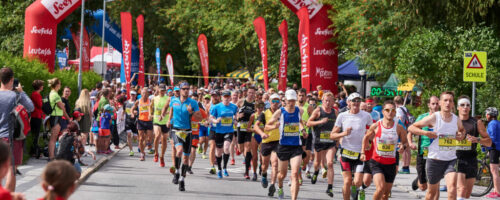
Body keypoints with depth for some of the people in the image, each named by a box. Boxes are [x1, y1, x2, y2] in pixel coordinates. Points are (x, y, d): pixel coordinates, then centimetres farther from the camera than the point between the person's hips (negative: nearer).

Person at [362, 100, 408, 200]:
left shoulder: (399, 128, -2)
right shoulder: (376, 126, -5)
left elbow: (405, 142, 10)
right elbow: (366, 137, 14)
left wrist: (403, 147, -13)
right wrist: (363, 153, 10)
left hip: (391, 164, 3)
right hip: (376, 162, -3)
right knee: (380, 188, -22)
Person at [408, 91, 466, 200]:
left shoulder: (456, 120, 4)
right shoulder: (433, 118, -7)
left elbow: (462, 129, 28)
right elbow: (411, 128, -3)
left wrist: (462, 135, 5)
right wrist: (426, 133, -18)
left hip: (451, 160, 2)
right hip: (435, 159, -2)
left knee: (452, 185, -23)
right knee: (432, 191, 12)